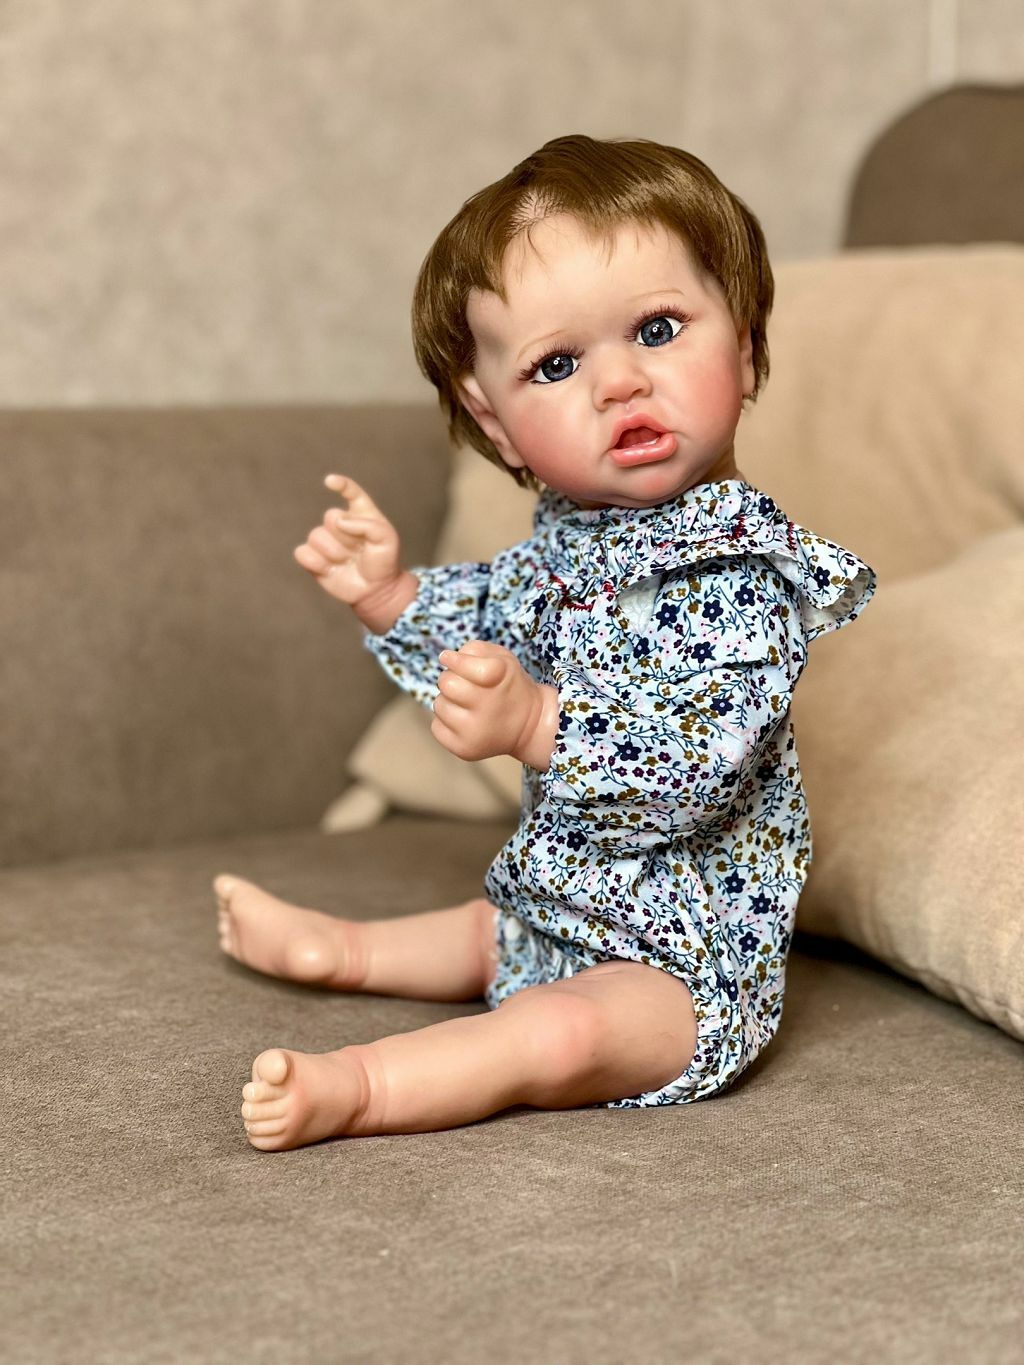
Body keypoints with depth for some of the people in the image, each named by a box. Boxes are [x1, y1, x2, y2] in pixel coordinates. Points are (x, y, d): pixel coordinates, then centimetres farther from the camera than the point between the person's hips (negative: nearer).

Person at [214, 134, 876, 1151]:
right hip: (558, 909, 9)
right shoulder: (569, 538, 1)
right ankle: (344, 950, 56)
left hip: (685, 961, -9)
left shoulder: (738, 571, -26)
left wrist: (537, 724, -43)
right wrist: (391, 595, 4)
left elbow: (697, 767, -35)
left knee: (557, 1033, -33)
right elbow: (492, 636, 20)